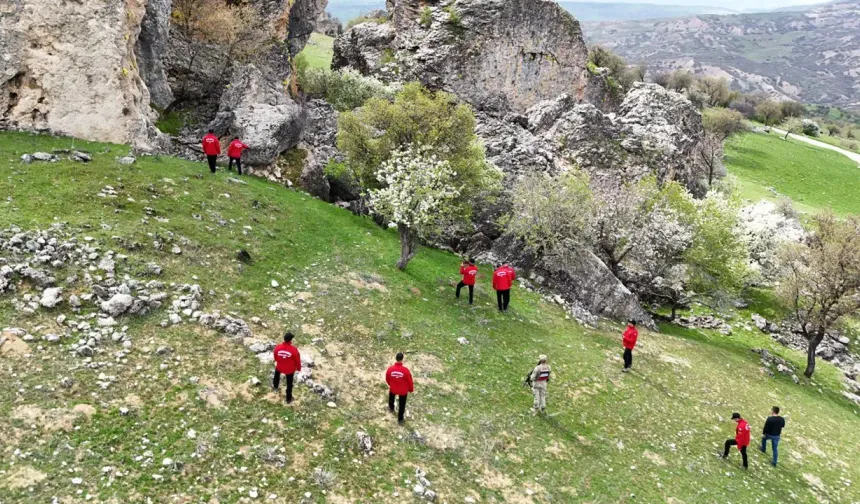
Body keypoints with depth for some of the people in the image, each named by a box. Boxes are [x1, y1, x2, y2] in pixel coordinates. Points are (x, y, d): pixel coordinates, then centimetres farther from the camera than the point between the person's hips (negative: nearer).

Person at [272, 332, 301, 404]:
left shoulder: (278, 347, -22)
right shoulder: (294, 350, -31)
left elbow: (275, 357, -1)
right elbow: (297, 360, -16)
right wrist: (299, 368, 5)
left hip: (280, 367, 2)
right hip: (290, 369, -2)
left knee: (277, 372, 39)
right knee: (289, 384, 20)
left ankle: (275, 387, 60)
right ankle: (288, 399, 37)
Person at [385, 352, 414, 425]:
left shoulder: (390, 369, -25)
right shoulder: (405, 370, -32)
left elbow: (387, 379, -5)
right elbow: (409, 381, -17)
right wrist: (411, 389, 4)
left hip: (393, 388, 2)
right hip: (403, 390, -2)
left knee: (391, 397, 37)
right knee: (402, 405, 21)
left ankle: (391, 408, 64)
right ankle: (400, 419, 35)